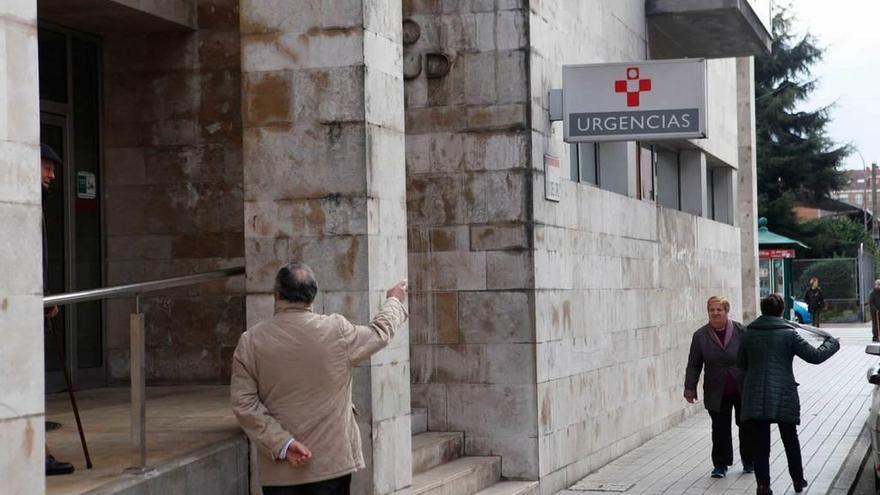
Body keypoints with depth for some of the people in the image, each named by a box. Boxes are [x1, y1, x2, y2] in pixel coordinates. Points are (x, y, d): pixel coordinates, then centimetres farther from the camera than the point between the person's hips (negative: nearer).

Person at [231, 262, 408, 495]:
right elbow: (380, 333, 12)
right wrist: (394, 302, 32)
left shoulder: (250, 341, -5)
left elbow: (243, 404, -9)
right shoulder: (336, 331, -7)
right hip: (331, 464, -1)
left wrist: (281, 444, -9)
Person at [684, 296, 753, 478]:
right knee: (720, 429, 4)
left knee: (746, 426, 10)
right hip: (717, 393, 1)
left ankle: (749, 461, 27)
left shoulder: (740, 331, -5)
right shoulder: (700, 335, -1)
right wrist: (690, 388, -1)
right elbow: (693, 365, 3)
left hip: (743, 390, 0)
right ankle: (721, 465, 14)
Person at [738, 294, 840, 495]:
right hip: (784, 396, -1)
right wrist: (832, 343, 12)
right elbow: (815, 356, -5)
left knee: (759, 444, 5)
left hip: (755, 398, 1)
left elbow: (741, 363, 11)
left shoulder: (748, 333, 1)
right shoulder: (788, 334, -8)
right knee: (790, 440, 18)